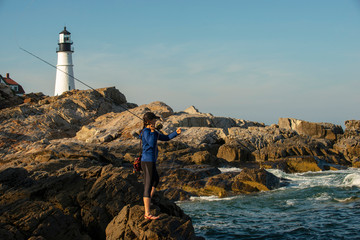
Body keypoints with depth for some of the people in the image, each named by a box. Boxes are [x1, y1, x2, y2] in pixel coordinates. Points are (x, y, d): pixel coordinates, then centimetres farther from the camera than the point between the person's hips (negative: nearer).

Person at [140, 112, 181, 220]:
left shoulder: (153, 132, 14)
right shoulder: (146, 132, -15)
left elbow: (165, 138, 21)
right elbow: (151, 144, -27)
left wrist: (176, 133, 11)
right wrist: (152, 131, -24)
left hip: (151, 162, 11)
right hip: (148, 161, -11)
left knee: (156, 180, 31)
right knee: (148, 186, -10)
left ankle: (147, 202, 44)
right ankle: (147, 214, -10)